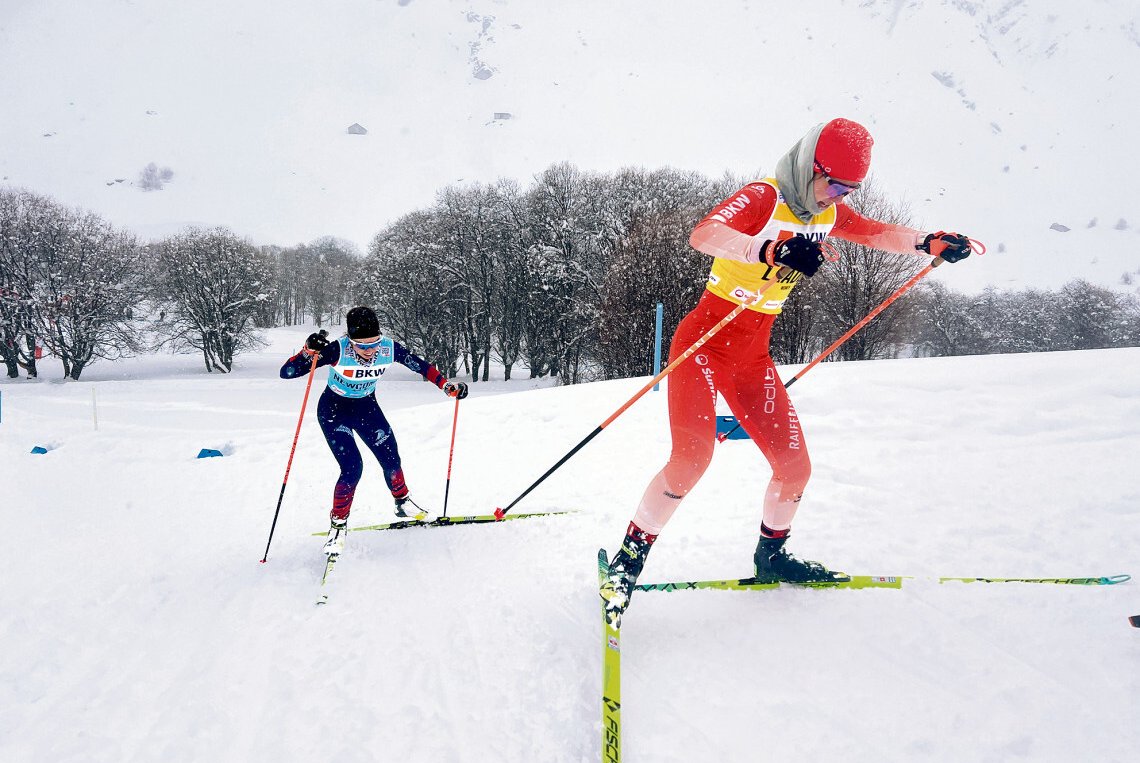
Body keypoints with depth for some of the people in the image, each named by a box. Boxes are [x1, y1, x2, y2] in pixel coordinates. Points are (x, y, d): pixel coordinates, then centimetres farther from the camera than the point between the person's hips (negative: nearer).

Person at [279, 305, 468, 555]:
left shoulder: (389, 348, -23)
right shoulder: (338, 350, -33)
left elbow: (420, 365, -5)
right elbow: (286, 372, -33)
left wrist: (445, 384, -14)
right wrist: (309, 352, -50)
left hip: (366, 408, 4)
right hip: (334, 410, -4)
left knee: (391, 460, 3)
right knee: (352, 468, -17)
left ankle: (403, 503, 34)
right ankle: (337, 525, 5)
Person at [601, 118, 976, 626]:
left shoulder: (827, 214, 6)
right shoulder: (763, 198, -18)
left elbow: (878, 234, 18)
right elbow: (703, 234, -36)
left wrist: (930, 242, -2)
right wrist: (773, 250, -52)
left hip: (753, 357, 7)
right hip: (704, 344, -7)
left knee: (794, 465, 2)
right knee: (692, 458, -21)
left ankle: (771, 556, 27)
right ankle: (628, 560, -3)